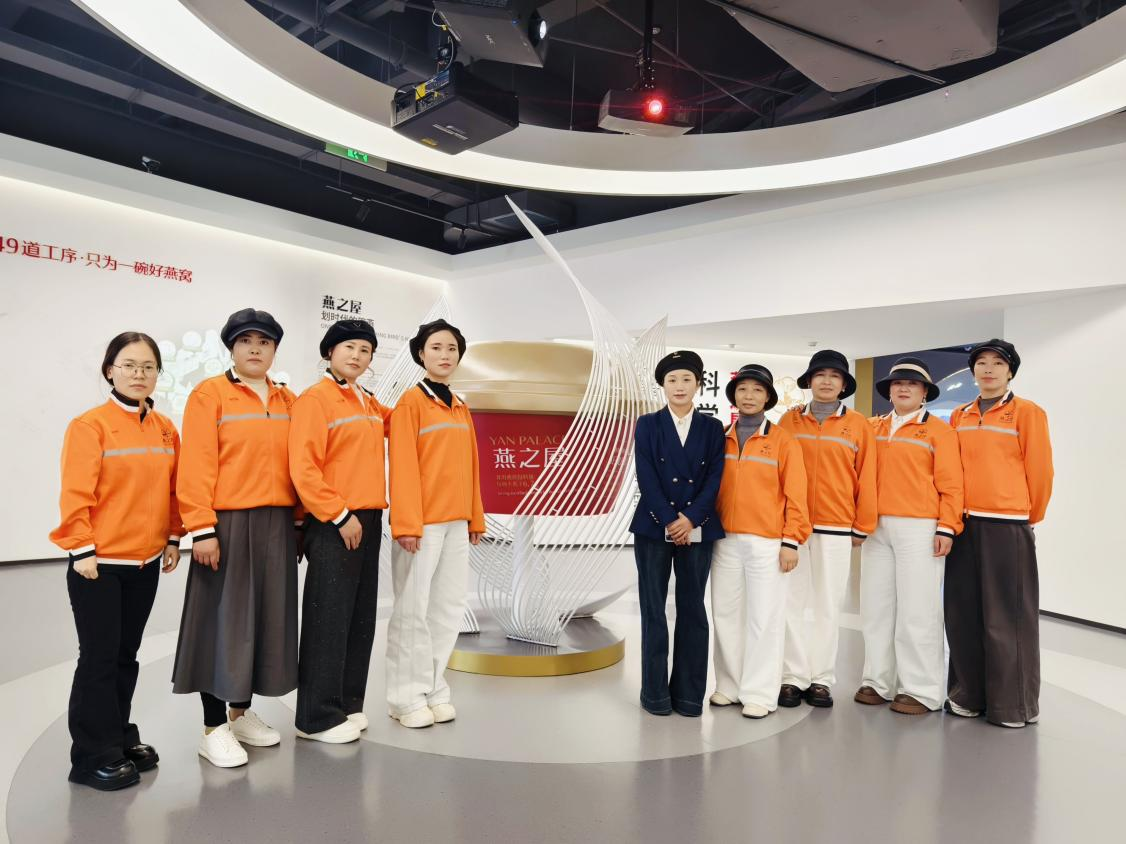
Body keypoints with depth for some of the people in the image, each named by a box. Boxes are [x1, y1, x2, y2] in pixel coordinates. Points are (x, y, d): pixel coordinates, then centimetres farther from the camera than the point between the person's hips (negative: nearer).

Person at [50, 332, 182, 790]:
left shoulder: (166, 429, 5)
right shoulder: (89, 426, -11)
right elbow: (76, 495, -13)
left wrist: (174, 538, 8)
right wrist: (81, 550, -16)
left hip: (145, 563, 5)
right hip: (99, 563, -5)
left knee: (126, 656, 16)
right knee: (99, 658, 3)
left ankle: (120, 736, 31)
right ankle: (93, 756, 16)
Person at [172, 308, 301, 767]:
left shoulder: (288, 401, 11)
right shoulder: (209, 394, -4)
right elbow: (196, 466, -10)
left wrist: (300, 521, 9)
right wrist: (202, 528, -15)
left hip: (276, 525, 5)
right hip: (228, 524, -5)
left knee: (265, 616, 11)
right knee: (222, 619, 2)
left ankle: (241, 712, 28)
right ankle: (214, 728, 15)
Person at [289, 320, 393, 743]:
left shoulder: (368, 402, 14)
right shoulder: (315, 398, -8)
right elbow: (303, 469, -15)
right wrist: (340, 515, -17)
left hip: (369, 521, 8)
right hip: (333, 525, -8)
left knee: (360, 619, 12)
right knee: (328, 620, -2)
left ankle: (348, 703, 25)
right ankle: (318, 717, 10)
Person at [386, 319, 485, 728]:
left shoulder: (461, 407, 15)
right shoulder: (411, 401, -5)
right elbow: (403, 466, -11)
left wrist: (476, 518, 14)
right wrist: (407, 523, -17)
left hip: (457, 522, 7)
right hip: (422, 522, -7)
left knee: (449, 607, 10)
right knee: (413, 609, 1)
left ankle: (434, 689, 22)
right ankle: (407, 696, 13)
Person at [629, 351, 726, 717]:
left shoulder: (713, 428, 9)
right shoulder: (647, 425, 5)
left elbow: (715, 477, 0)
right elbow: (646, 478, -3)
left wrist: (690, 519, -12)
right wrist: (669, 521, -12)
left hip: (698, 529, 1)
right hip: (654, 528, -1)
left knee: (692, 610, 5)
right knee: (653, 610, 4)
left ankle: (689, 693, 15)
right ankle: (655, 692, 14)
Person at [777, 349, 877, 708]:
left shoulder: (858, 425, 4)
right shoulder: (789, 420, 6)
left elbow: (866, 477, 4)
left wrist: (863, 526, 2)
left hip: (836, 528, 0)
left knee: (827, 605, 7)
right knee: (792, 602, 3)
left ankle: (821, 679, 17)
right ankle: (794, 677, 12)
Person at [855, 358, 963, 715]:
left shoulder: (939, 430, 1)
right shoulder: (873, 429, 13)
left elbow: (950, 484, -4)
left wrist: (947, 528, -10)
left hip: (919, 529, -4)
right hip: (876, 528, 5)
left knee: (917, 611, -1)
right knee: (876, 607, 8)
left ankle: (921, 691, 8)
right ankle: (878, 682, 18)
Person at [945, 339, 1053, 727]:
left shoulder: (1027, 412, -1)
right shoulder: (959, 417, 13)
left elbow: (1039, 470, -1)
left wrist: (1029, 518, 5)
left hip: (1007, 527, -4)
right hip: (964, 525, 5)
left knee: (1007, 616, -1)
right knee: (963, 612, 7)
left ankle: (1015, 705, 12)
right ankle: (967, 694, 19)